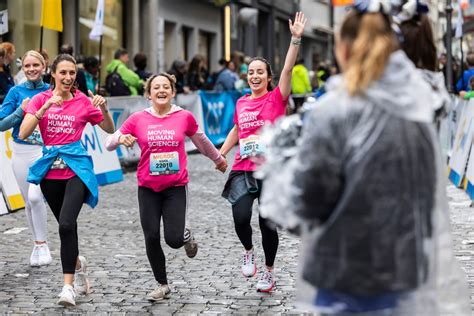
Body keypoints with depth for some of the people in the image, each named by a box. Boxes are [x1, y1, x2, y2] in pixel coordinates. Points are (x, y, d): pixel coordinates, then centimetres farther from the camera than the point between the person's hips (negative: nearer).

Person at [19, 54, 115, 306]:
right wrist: (45, 108, -20)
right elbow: (23, 133, -10)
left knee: (67, 223, -21)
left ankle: (68, 285, -17)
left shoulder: (84, 102, 1)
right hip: (51, 171, 3)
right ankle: (78, 263, 43)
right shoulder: (41, 99, 1)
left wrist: (103, 109, -9)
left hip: (76, 169, -2)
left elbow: (110, 130, 10)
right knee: (65, 226, 15)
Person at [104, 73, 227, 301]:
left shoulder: (184, 117, -2)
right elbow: (109, 144, 1)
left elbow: (201, 141, 16)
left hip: (176, 186, -1)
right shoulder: (138, 119, -3)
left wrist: (218, 158, 30)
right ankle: (162, 285, 20)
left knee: (174, 239, -11)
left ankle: (186, 235, 28)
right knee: (151, 238, 0)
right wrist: (121, 139, -22)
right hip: (148, 188, 1)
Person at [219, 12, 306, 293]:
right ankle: (248, 252, 13)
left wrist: (296, 39, -24)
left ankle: (269, 273, 21)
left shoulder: (277, 98, -2)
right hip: (242, 170, 3)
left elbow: (288, 69, -14)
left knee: (267, 223, 2)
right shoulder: (241, 103, 10)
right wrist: (220, 154, 18)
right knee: (241, 217, -17)